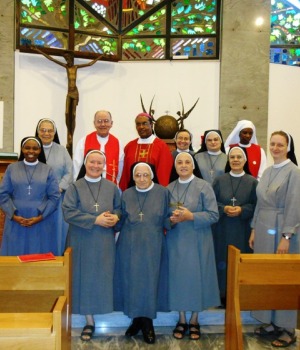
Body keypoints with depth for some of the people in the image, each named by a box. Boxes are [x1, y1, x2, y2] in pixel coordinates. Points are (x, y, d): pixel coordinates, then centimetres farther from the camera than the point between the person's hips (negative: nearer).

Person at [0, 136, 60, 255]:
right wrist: (13, 215, -9)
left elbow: (54, 197, -1)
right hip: (16, 222, 1)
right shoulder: (12, 168, 5)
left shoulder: (48, 170, 4)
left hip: (41, 222, 0)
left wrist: (41, 216, -11)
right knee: (16, 254, 5)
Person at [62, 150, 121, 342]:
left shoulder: (112, 187, 6)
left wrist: (115, 217, -13)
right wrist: (95, 220, -18)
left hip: (105, 241, 2)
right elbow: (69, 212, -12)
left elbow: (121, 208, 10)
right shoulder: (75, 187, -2)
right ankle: (89, 321, 15)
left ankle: (104, 311, 23)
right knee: (86, 278, 4)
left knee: (103, 277, 5)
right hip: (82, 241, -1)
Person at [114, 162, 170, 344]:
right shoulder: (127, 194, 7)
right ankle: (137, 319, 22)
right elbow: (121, 219, 6)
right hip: (130, 245, 2)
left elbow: (167, 219, -1)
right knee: (131, 281, 6)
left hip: (152, 245, -2)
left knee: (149, 281, 2)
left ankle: (147, 323, 15)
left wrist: (174, 219, -18)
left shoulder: (163, 192, -1)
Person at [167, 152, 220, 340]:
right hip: (175, 240, 3)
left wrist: (190, 216, -20)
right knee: (178, 277, 6)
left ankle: (194, 321, 21)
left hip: (197, 241, -3)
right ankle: (182, 320, 22)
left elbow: (213, 215, -8)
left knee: (196, 276, 4)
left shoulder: (203, 186, -5)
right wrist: (171, 219, -13)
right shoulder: (169, 188, 6)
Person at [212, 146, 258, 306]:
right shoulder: (219, 180, 4)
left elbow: (256, 205, 0)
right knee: (223, 259, 3)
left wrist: (241, 210, -16)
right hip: (222, 229, 1)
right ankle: (223, 293, 15)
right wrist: (224, 208, -15)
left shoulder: (252, 182, 2)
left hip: (243, 229, 0)